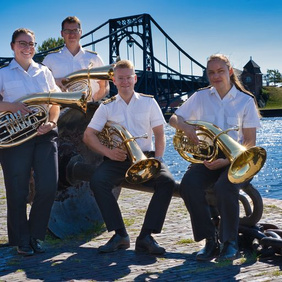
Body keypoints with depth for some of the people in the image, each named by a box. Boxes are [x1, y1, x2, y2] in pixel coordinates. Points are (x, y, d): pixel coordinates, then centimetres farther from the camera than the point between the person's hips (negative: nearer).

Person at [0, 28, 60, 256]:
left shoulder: (44, 72, 15)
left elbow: (55, 102, 15)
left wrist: (51, 123, -2)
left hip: (44, 134, 2)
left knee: (48, 186, -5)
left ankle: (36, 236, 14)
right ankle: (22, 240, 15)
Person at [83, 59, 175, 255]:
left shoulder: (148, 102, 11)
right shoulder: (107, 107, 11)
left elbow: (160, 134, 9)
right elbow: (88, 135, 6)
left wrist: (157, 159, -9)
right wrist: (108, 152, -12)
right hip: (117, 159, 0)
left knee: (167, 181, -29)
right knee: (97, 182, -30)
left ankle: (146, 236, -23)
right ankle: (120, 234, -20)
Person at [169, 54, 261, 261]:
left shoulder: (246, 100, 2)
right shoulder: (200, 97, 9)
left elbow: (250, 141, 0)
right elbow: (174, 119, 13)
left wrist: (227, 161, -16)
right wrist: (185, 126, -12)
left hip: (234, 158, -2)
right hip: (207, 156, 3)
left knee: (224, 186, -36)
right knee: (189, 184, -30)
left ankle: (230, 243, -16)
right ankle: (210, 241, -17)